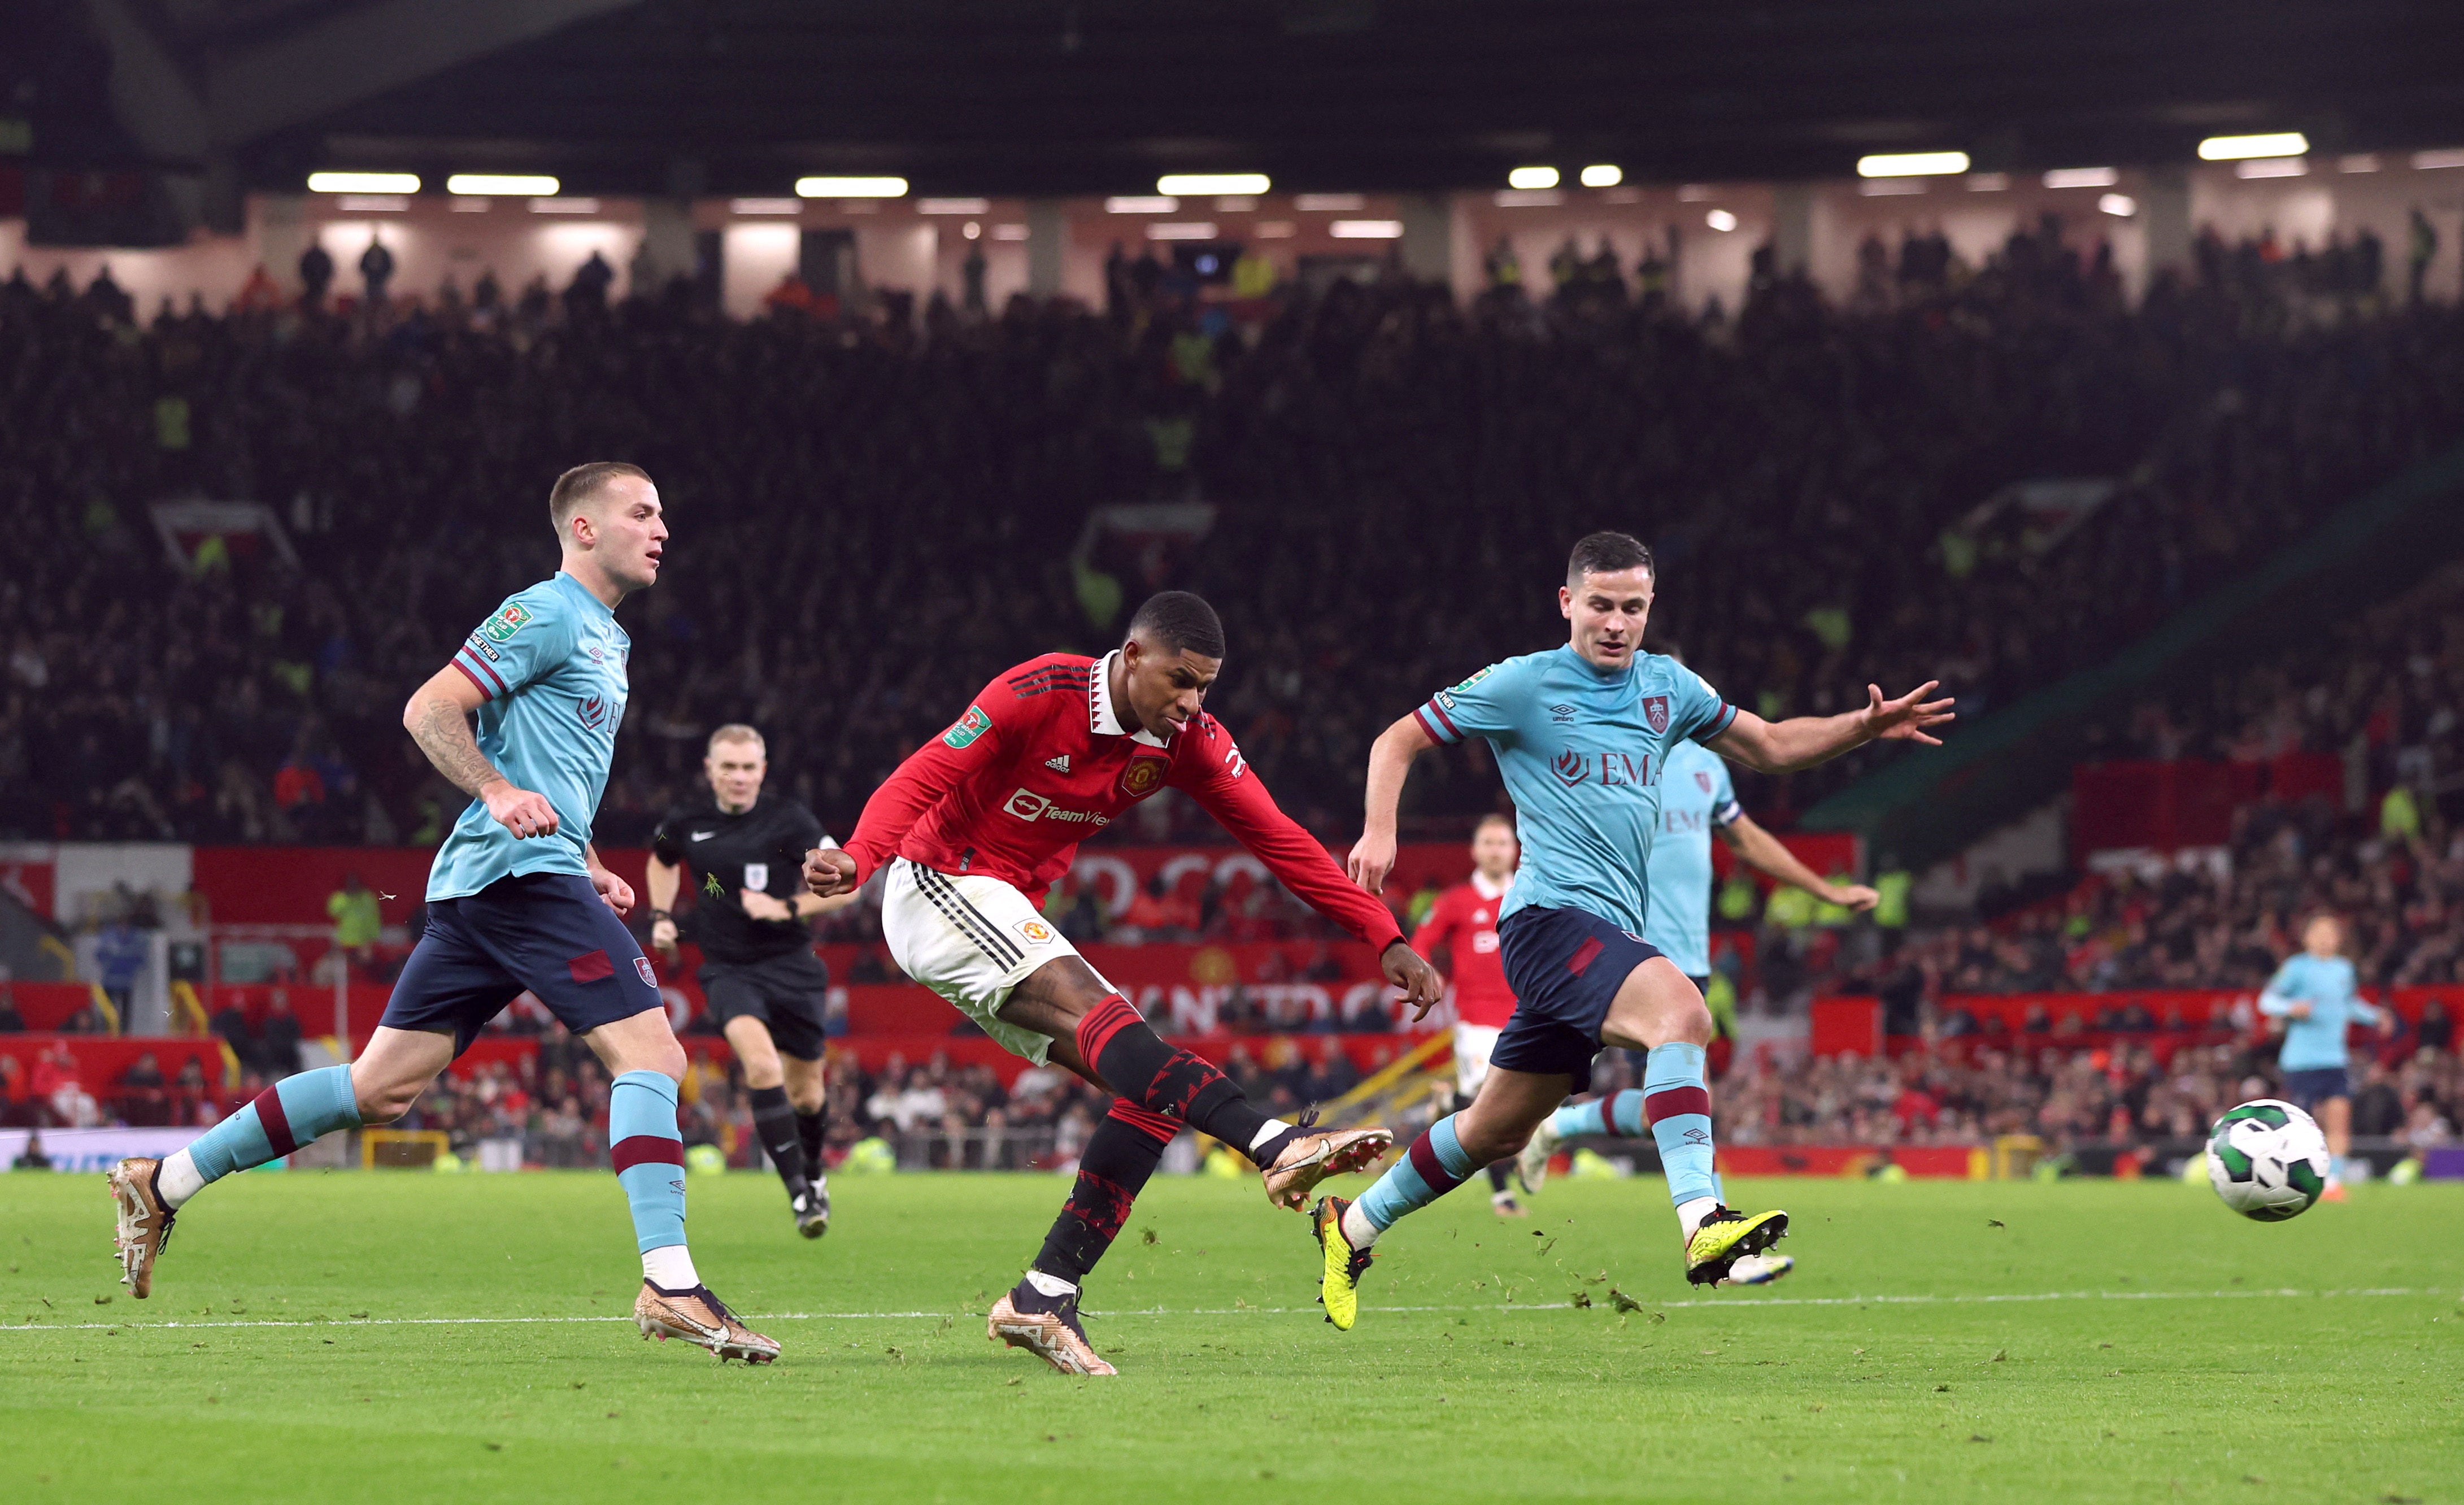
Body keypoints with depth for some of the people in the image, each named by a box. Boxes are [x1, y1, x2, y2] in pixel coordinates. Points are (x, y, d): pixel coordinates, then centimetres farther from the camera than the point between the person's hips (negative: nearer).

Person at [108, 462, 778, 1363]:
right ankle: (670, 1284, -21)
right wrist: (499, 792, -26)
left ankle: (164, 1185, 11)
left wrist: (587, 869, 21)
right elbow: (429, 710, -13)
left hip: (483, 883, 10)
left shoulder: (605, 638, 25)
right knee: (652, 1052, -15)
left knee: (382, 1088, 7)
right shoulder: (546, 614, -6)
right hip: (521, 872, -10)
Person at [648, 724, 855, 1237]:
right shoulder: (686, 824, 0)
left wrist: (787, 908, -19)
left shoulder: (789, 820, -9)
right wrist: (661, 915, 12)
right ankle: (799, 1192, -24)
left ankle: (813, 1174, 43)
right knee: (761, 1063, -27)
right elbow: (662, 861, 25)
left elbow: (845, 886, -7)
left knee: (804, 1092, 10)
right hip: (727, 968, 0)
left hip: (791, 966, 0)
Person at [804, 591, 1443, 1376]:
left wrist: (1385, 939, -7)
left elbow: (1279, 840, -1)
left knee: (1151, 1091, -6)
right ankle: (1275, 1144, -48)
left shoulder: (1187, 738, -1)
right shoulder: (1040, 693, -19)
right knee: (1095, 1011, -30)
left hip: (1010, 919, 8)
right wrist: (859, 858, -41)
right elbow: (922, 780, -22)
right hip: (937, 891, -8)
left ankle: (1044, 1299, -7)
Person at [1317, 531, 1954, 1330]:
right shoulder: (1522, 685, -2)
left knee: (1495, 1130, 13)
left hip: (1609, 933, 7)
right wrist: (1380, 832, -13)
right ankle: (1703, 1224, -45)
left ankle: (1352, 1224, 31)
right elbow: (1399, 741, 4)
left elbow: (1769, 746, 24)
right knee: (1681, 1009, -33)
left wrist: (1865, 726, 8)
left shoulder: (1668, 687, 14)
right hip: (1550, 913, -7)